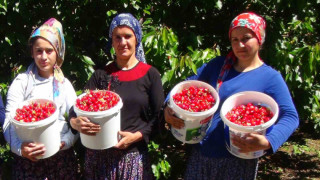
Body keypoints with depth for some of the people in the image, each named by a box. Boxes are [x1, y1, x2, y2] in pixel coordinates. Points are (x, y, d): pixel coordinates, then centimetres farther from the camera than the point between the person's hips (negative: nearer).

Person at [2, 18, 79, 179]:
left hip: (62, 156, 2)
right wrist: (20, 147, -23)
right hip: (28, 159, -2)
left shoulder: (64, 84, 8)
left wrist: (65, 142, -16)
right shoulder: (22, 82, 1)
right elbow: (9, 122, -6)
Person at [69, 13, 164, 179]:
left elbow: (158, 117, -1)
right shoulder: (101, 75, 7)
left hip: (133, 155, -2)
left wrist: (137, 136, -15)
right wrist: (76, 122, -19)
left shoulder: (150, 74, 1)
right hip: (99, 156, 2)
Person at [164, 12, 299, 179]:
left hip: (238, 160, -4)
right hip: (201, 153, 4)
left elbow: (290, 117, -12)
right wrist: (170, 108, -11)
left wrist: (267, 142, -30)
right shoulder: (218, 65, 6)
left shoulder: (270, 77, -7)